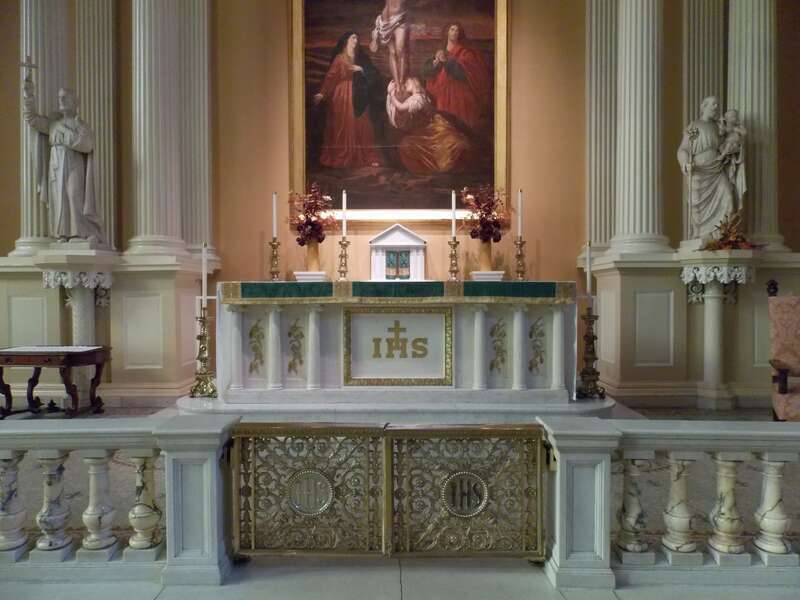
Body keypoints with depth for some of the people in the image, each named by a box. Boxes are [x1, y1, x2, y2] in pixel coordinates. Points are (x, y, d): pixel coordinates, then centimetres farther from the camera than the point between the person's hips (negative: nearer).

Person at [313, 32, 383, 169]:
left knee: (361, 126, 2)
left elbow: (373, 74, 9)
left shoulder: (360, 58, 13)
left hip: (357, 97, 4)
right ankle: (340, 158, 5)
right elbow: (331, 77, -10)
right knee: (342, 127, -3)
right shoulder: (339, 58, -1)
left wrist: (361, 69, -10)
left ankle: (366, 157, 6)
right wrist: (322, 93, -20)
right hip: (343, 96, -4)